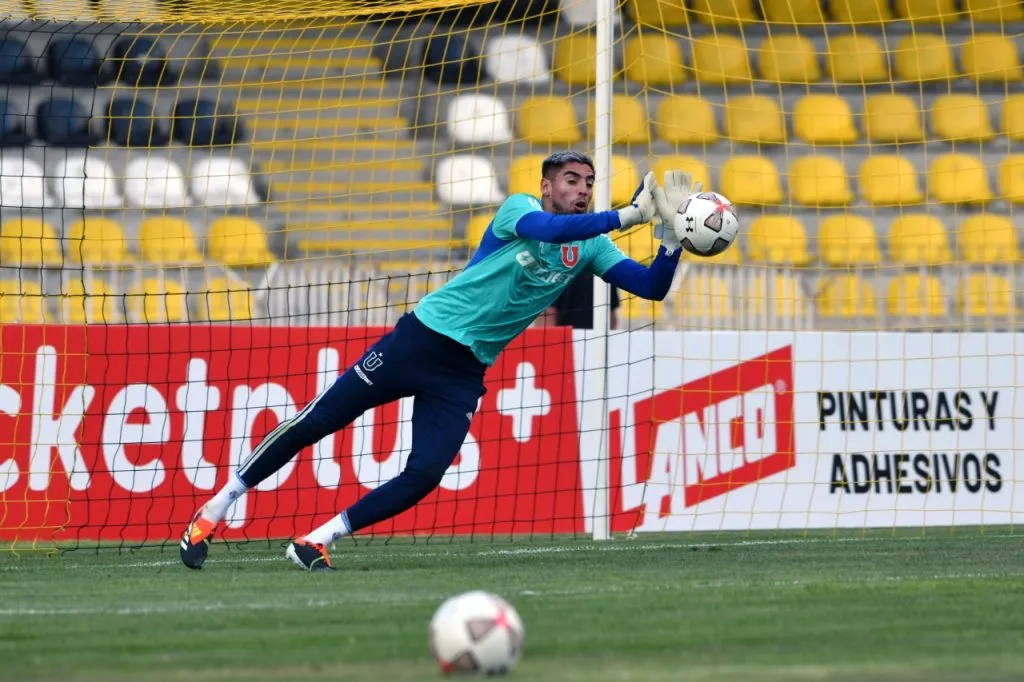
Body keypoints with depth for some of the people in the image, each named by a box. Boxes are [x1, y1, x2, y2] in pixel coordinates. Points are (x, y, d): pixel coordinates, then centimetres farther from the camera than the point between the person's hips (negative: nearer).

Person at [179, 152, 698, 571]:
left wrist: (673, 233, -20)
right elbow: (549, 229, -32)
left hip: (464, 373, 4)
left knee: (424, 476, -14)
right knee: (315, 422, -4)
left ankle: (315, 542, 0)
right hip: (422, 338, -4)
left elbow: (653, 286, -2)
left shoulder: (590, 247, 5)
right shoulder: (519, 209, -10)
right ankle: (214, 510, 9)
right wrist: (628, 216, -38)